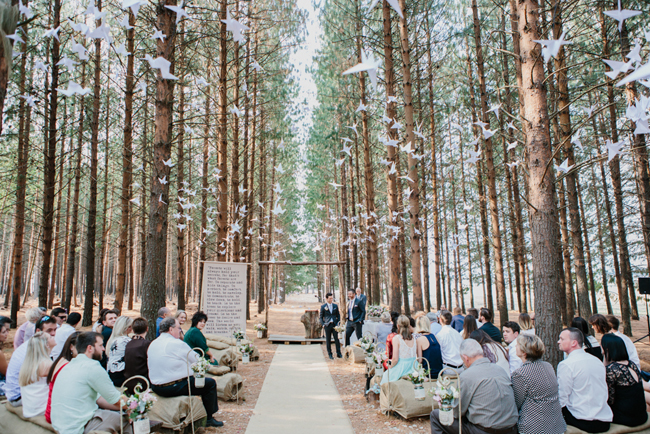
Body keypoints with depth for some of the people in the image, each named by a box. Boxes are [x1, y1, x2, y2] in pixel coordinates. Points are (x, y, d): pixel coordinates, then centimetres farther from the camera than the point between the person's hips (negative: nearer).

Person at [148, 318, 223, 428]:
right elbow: (197, 360, -8)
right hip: (174, 387, -9)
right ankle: (208, 418, 11)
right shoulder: (177, 344, -17)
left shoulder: (152, 344, 8)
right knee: (210, 383, 1)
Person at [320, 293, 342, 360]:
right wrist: (323, 324, -7)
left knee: (337, 339, 0)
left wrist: (338, 322, 2)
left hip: (335, 325, 2)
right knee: (328, 340, 4)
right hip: (327, 325, -2)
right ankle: (330, 354, 13)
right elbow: (321, 317, 4)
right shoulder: (323, 306, 1)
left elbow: (338, 315, 14)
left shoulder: (335, 306, 9)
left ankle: (338, 353, 8)